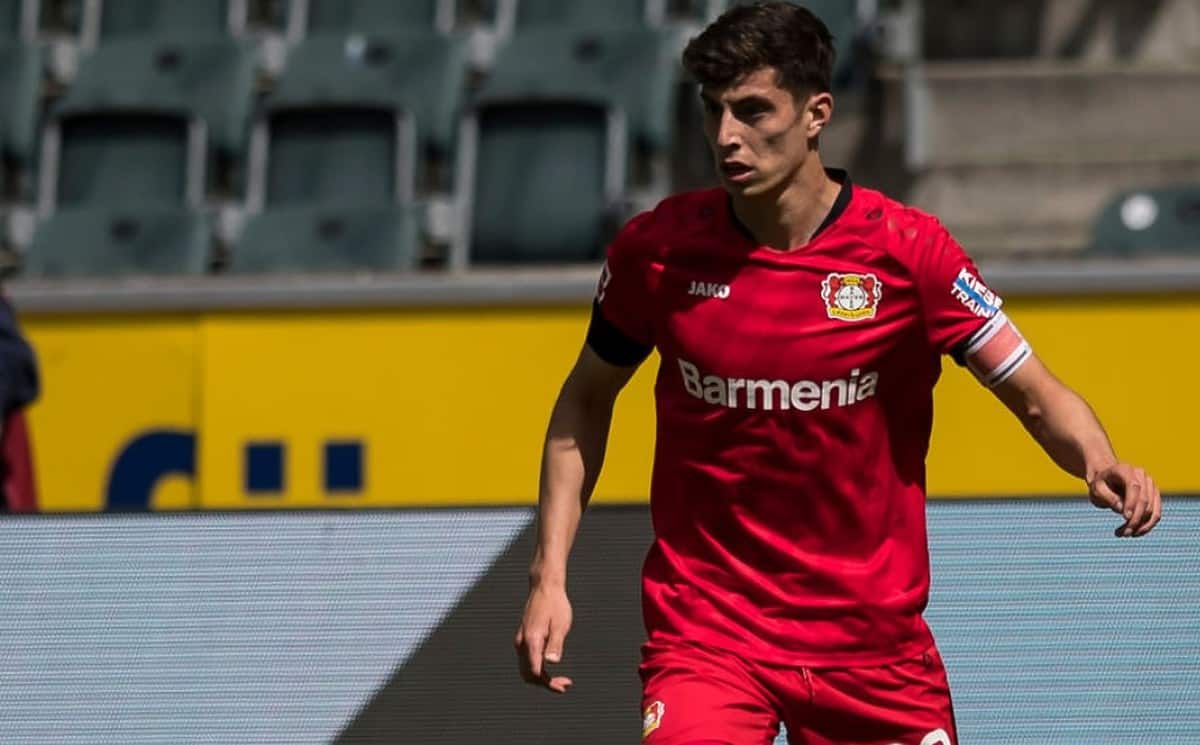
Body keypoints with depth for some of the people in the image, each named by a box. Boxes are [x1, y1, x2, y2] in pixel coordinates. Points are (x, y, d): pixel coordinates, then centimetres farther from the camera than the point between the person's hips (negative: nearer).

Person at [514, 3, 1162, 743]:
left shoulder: (908, 250, -9)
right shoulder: (657, 248, -5)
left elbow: (1039, 397, -7)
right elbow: (587, 400, 11)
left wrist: (1103, 465, -29)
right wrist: (550, 575, 3)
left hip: (875, 640, 1)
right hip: (705, 627, -1)